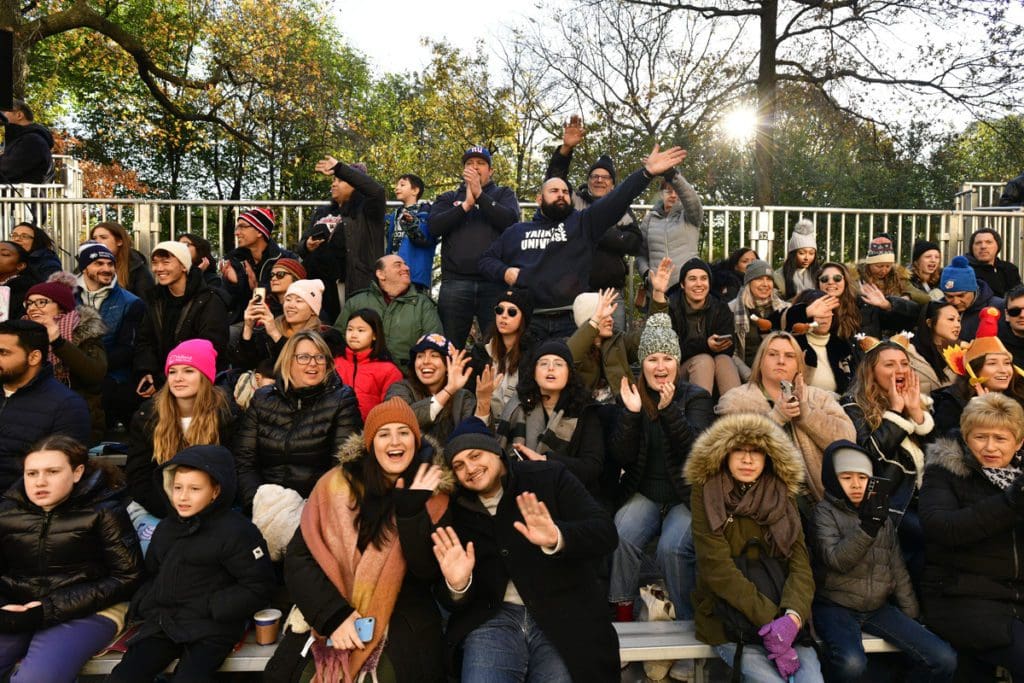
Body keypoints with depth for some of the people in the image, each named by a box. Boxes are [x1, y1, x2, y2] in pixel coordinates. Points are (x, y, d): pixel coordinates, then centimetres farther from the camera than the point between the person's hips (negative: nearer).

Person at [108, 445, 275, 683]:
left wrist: (209, 607, -14)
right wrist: (143, 604, 7)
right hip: (163, 621, 7)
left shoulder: (235, 530, -11)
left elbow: (258, 586, -11)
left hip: (211, 627, -7)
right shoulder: (165, 528, 13)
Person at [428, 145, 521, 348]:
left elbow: (511, 219, -4)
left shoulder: (504, 194, 17)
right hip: (455, 282, 1)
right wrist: (466, 205, -5)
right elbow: (433, 227, 2)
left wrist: (479, 195, -8)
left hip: (495, 281, -1)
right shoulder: (449, 198, 20)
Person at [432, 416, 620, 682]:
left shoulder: (549, 477, 0)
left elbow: (605, 533, -10)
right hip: (493, 617, 1)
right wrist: (457, 587, -11)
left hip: (563, 615, -1)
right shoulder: (454, 512, 10)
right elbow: (451, 602, 13)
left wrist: (557, 539, -29)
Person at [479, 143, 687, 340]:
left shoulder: (583, 222, 11)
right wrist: (504, 272, 2)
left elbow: (616, 201, -2)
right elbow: (486, 259, 24)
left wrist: (647, 172, -15)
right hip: (527, 320, 1)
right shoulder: (517, 231, 18)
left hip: (570, 320, -1)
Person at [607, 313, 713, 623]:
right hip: (644, 494, 2)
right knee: (621, 538, -25)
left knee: (672, 548, -28)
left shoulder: (696, 397, 0)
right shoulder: (633, 397, 6)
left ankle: (688, 621, -6)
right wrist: (630, 413, -18)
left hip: (686, 496, -2)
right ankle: (623, 618, -9)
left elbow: (695, 449, -17)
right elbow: (621, 457, -4)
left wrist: (669, 409, -31)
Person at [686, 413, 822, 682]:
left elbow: (800, 566, -4)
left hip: (783, 615, 3)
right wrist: (770, 619, -21)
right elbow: (717, 568, -14)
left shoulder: (782, 498, 5)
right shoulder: (706, 495, -6)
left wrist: (792, 616, -22)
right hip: (726, 618, -3)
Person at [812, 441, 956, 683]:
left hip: (877, 608, 5)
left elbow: (898, 569, 16)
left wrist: (912, 616, 12)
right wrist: (868, 525, -24)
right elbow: (836, 560, -16)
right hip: (835, 606, -5)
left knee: (945, 659, -12)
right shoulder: (825, 511, -3)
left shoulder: (883, 517, 14)